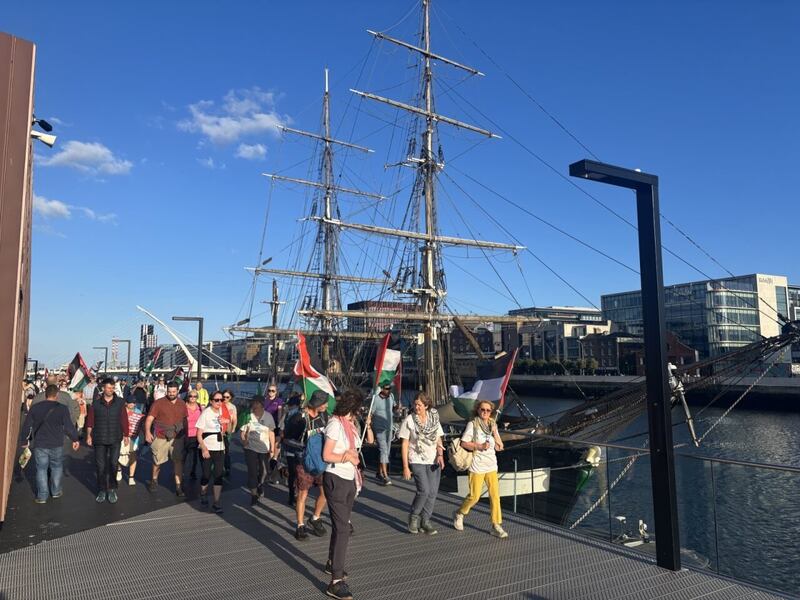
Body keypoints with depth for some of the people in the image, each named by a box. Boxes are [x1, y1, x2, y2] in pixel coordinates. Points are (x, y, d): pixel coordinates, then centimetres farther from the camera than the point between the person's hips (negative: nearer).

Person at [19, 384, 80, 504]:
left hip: (39, 445, 1)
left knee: (41, 469, 8)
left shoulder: (35, 408, 0)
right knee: (57, 467, 15)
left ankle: (42, 496, 7)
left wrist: (24, 440, 17)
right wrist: (75, 439, 4)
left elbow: (26, 426, 5)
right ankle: (56, 491, 23)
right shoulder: (62, 408, -9)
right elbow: (69, 426, -8)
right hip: (56, 445, -1)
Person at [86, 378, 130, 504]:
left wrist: (126, 435, 3)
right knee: (100, 466, 7)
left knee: (113, 465, 0)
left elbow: (124, 420, 2)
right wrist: (89, 435, 1)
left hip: (115, 439, -1)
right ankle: (102, 490, 19)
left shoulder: (120, 403, -1)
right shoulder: (96, 403, 1)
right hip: (99, 439, 1)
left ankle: (112, 490, 13)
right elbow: (90, 420, 4)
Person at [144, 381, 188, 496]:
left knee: (178, 461, -3)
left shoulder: (182, 404, 4)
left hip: (177, 438, 2)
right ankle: (154, 480, 40)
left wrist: (186, 434, 15)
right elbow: (149, 418, -13)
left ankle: (178, 486, 4)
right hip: (161, 438, -2)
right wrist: (147, 432, -26)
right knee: (158, 461, 14)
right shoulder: (159, 403, -8)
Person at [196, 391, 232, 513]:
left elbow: (229, 430, 11)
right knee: (206, 474, 7)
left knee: (218, 476, 0)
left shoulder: (224, 412, 3)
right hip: (207, 449, -3)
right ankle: (203, 494, 34)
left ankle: (217, 503, 4)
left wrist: (228, 422, -9)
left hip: (220, 448, 3)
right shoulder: (205, 413, -9)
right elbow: (199, 434, -10)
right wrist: (204, 449, -19)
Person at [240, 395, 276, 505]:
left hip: (264, 449, 1)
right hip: (251, 448, -1)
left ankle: (259, 486, 38)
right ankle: (254, 494, 16)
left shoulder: (268, 416, 0)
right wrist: (244, 439, -20)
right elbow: (243, 430, 1)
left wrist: (272, 448, 4)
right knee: (252, 472, 0)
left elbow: (271, 433, 5)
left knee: (264, 472, 5)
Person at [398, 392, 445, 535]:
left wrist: (440, 454, -8)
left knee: (433, 492, 2)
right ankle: (413, 517, 9)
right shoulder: (409, 420, -5)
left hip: (433, 461, 4)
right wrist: (405, 467, -9)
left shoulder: (434, 419, 6)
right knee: (424, 490, -15)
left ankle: (425, 521, 20)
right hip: (417, 460, -4)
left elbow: (438, 440, 10)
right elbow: (404, 444, -5)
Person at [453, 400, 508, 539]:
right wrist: (479, 446, -20)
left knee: (495, 495, -2)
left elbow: (499, 447, 6)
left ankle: (496, 526, 6)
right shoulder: (472, 424, -7)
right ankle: (459, 514, 28)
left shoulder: (492, 425, 9)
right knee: (474, 496, 2)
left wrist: (494, 433, -7)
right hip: (477, 466, -5)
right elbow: (463, 443, -11)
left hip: (491, 465, 5)